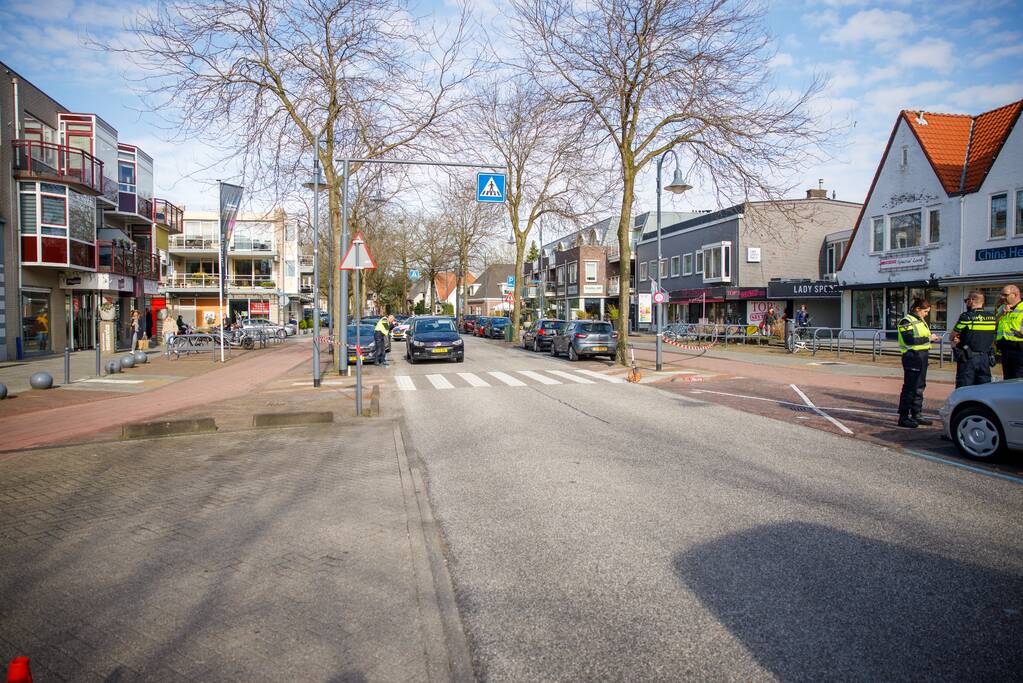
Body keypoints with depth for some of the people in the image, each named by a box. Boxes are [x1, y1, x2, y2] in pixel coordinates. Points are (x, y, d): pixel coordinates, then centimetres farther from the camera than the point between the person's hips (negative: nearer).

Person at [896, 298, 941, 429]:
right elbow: (909, 340, -22)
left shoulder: (921, 321, 18)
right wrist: (928, 339, -17)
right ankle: (903, 418, -3)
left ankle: (917, 414, 23)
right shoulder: (906, 322, -11)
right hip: (912, 357, -9)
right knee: (909, 387, -7)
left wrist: (932, 338, 5)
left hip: (922, 357, 9)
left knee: (920, 387, 14)